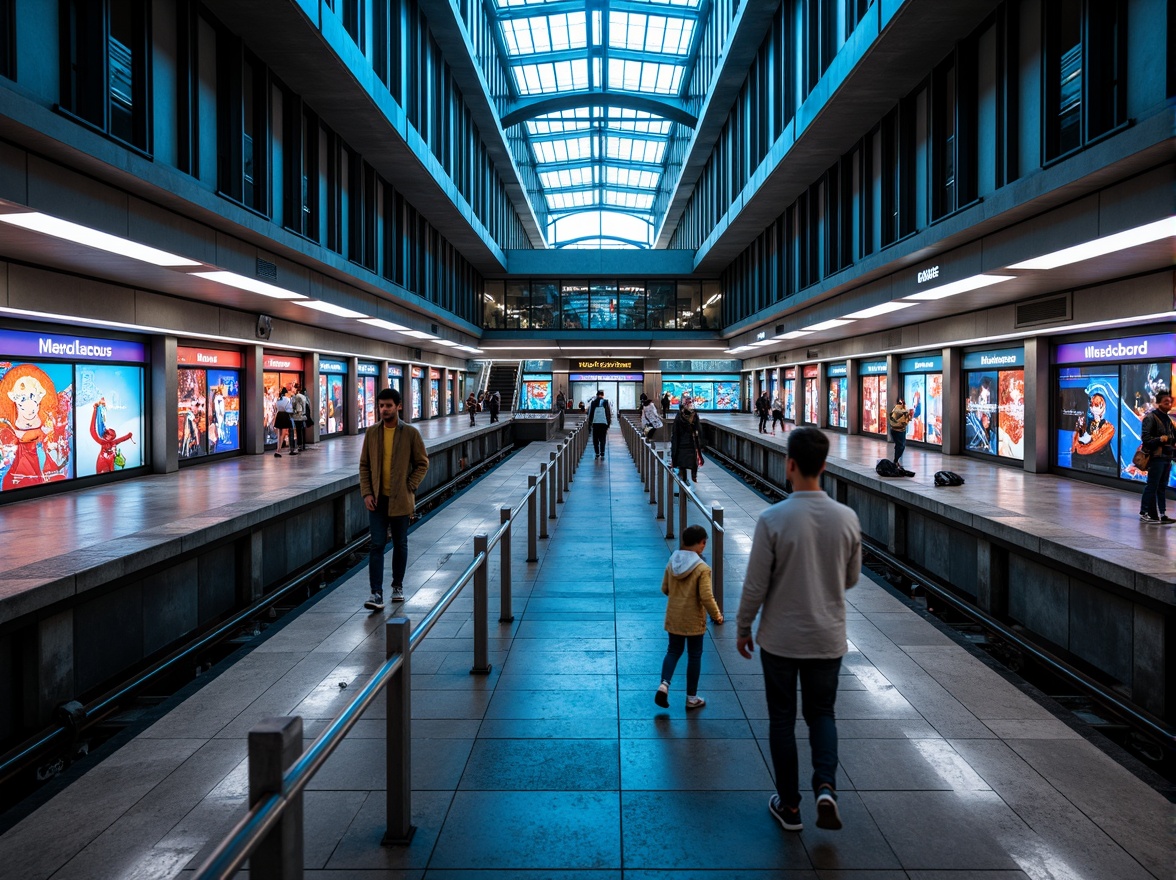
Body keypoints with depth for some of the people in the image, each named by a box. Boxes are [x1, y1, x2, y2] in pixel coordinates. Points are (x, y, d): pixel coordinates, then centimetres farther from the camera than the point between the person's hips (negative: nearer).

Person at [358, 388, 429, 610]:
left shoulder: (410, 433, -5)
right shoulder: (372, 432, 3)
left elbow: (422, 463, -1)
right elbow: (364, 465, 7)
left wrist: (409, 487, -10)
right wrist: (366, 492, -3)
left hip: (400, 499, -1)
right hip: (377, 499, 1)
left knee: (400, 544, 11)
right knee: (377, 545, -4)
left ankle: (398, 586, 27)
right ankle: (376, 593, -4)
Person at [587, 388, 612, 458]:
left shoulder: (593, 402, 2)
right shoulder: (606, 402, 2)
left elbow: (589, 413, 6)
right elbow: (609, 413, 3)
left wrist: (589, 422, 16)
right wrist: (609, 422, 12)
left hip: (595, 423, 0)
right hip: (604, 423, 0)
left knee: (595, 440, 9)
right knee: (602, 439, 4)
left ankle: (597, 454, 7)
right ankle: (602, 454, -9)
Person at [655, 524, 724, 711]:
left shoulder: (672, 563, -3)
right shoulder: (702, 568, -19)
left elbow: (665, 589, 5)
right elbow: (706, 597, -21)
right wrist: (716, 615, -7)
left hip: (673, 617, 4)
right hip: (694, 620, -4)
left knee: (673, 651, 18)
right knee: (694, 656, 10)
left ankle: (664, 684, -3)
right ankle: (692, 698, 19)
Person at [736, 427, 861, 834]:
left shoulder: (773, 519, -19)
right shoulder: (847, 518, -8)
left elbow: (755, 585, -13)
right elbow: (851, 578, 6)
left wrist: (743, 628, 2)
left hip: (780, 638, -3)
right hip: (828, 637, 3)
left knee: (782, 719, 14)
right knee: (821, 712, 21)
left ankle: (789, 805, 23)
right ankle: (826, 786, 2)